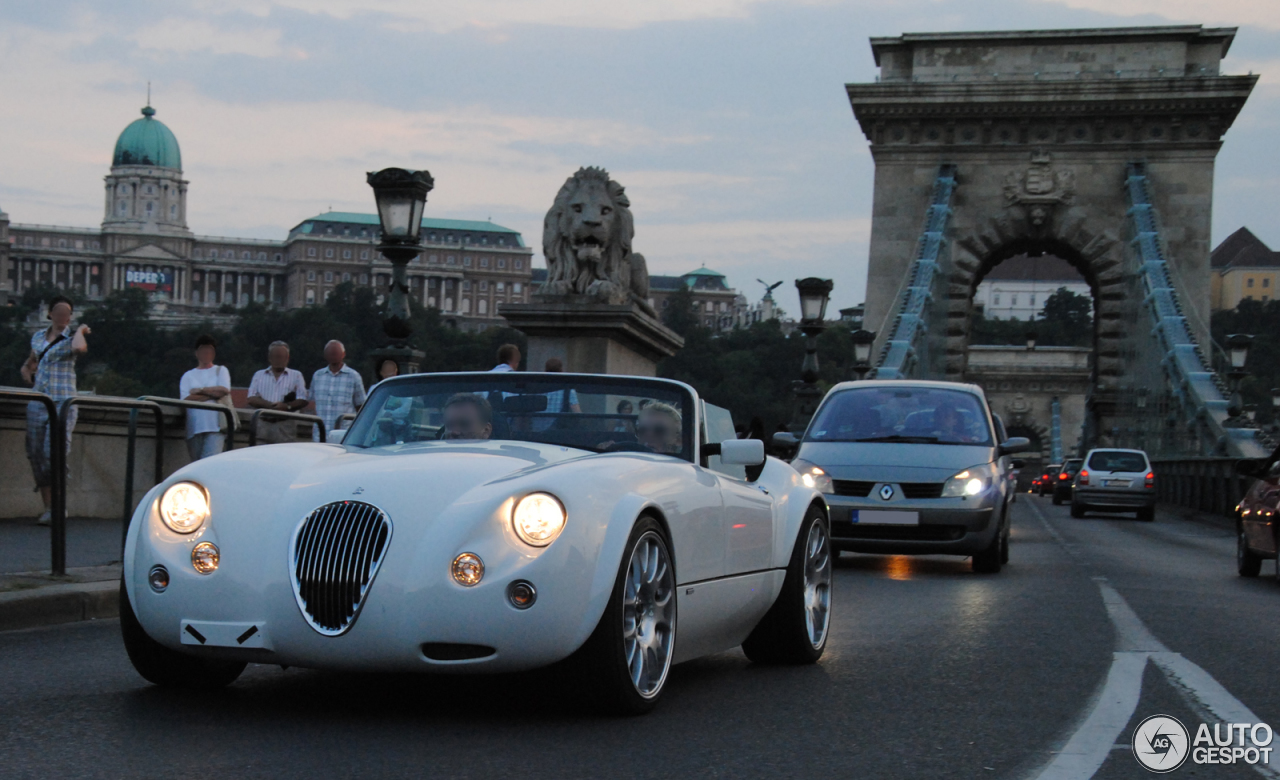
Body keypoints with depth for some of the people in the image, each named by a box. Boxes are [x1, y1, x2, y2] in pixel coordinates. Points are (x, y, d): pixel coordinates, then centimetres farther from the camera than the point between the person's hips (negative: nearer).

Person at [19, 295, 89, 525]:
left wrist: (80, 330, -9)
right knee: (36, 456, 1)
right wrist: (26, 368, 17)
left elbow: (80, 348, -27)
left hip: (62, 403, -6)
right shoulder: (38, 337, 16)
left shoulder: (71, 338, -1)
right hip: (37, 402, 6)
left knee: (54, 453, -17)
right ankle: (49, 508, 7)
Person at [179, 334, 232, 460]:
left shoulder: (221, 370, 17)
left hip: (214, 426, -2)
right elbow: (186, 399, -1)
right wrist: (212, 394, -3)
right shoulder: (188, 375, 17)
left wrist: (200, 390, 1)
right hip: (194, 426, 2)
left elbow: (224, 390, -2)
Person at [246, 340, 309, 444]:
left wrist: (287, 406, -16)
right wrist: (271, 405, -11)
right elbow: (252, 399, 6)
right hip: (263, 424, 2)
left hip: (285, 426, -2)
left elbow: (302, 401, 3)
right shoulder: (259, 375, 18)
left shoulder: (296, 375, 12)